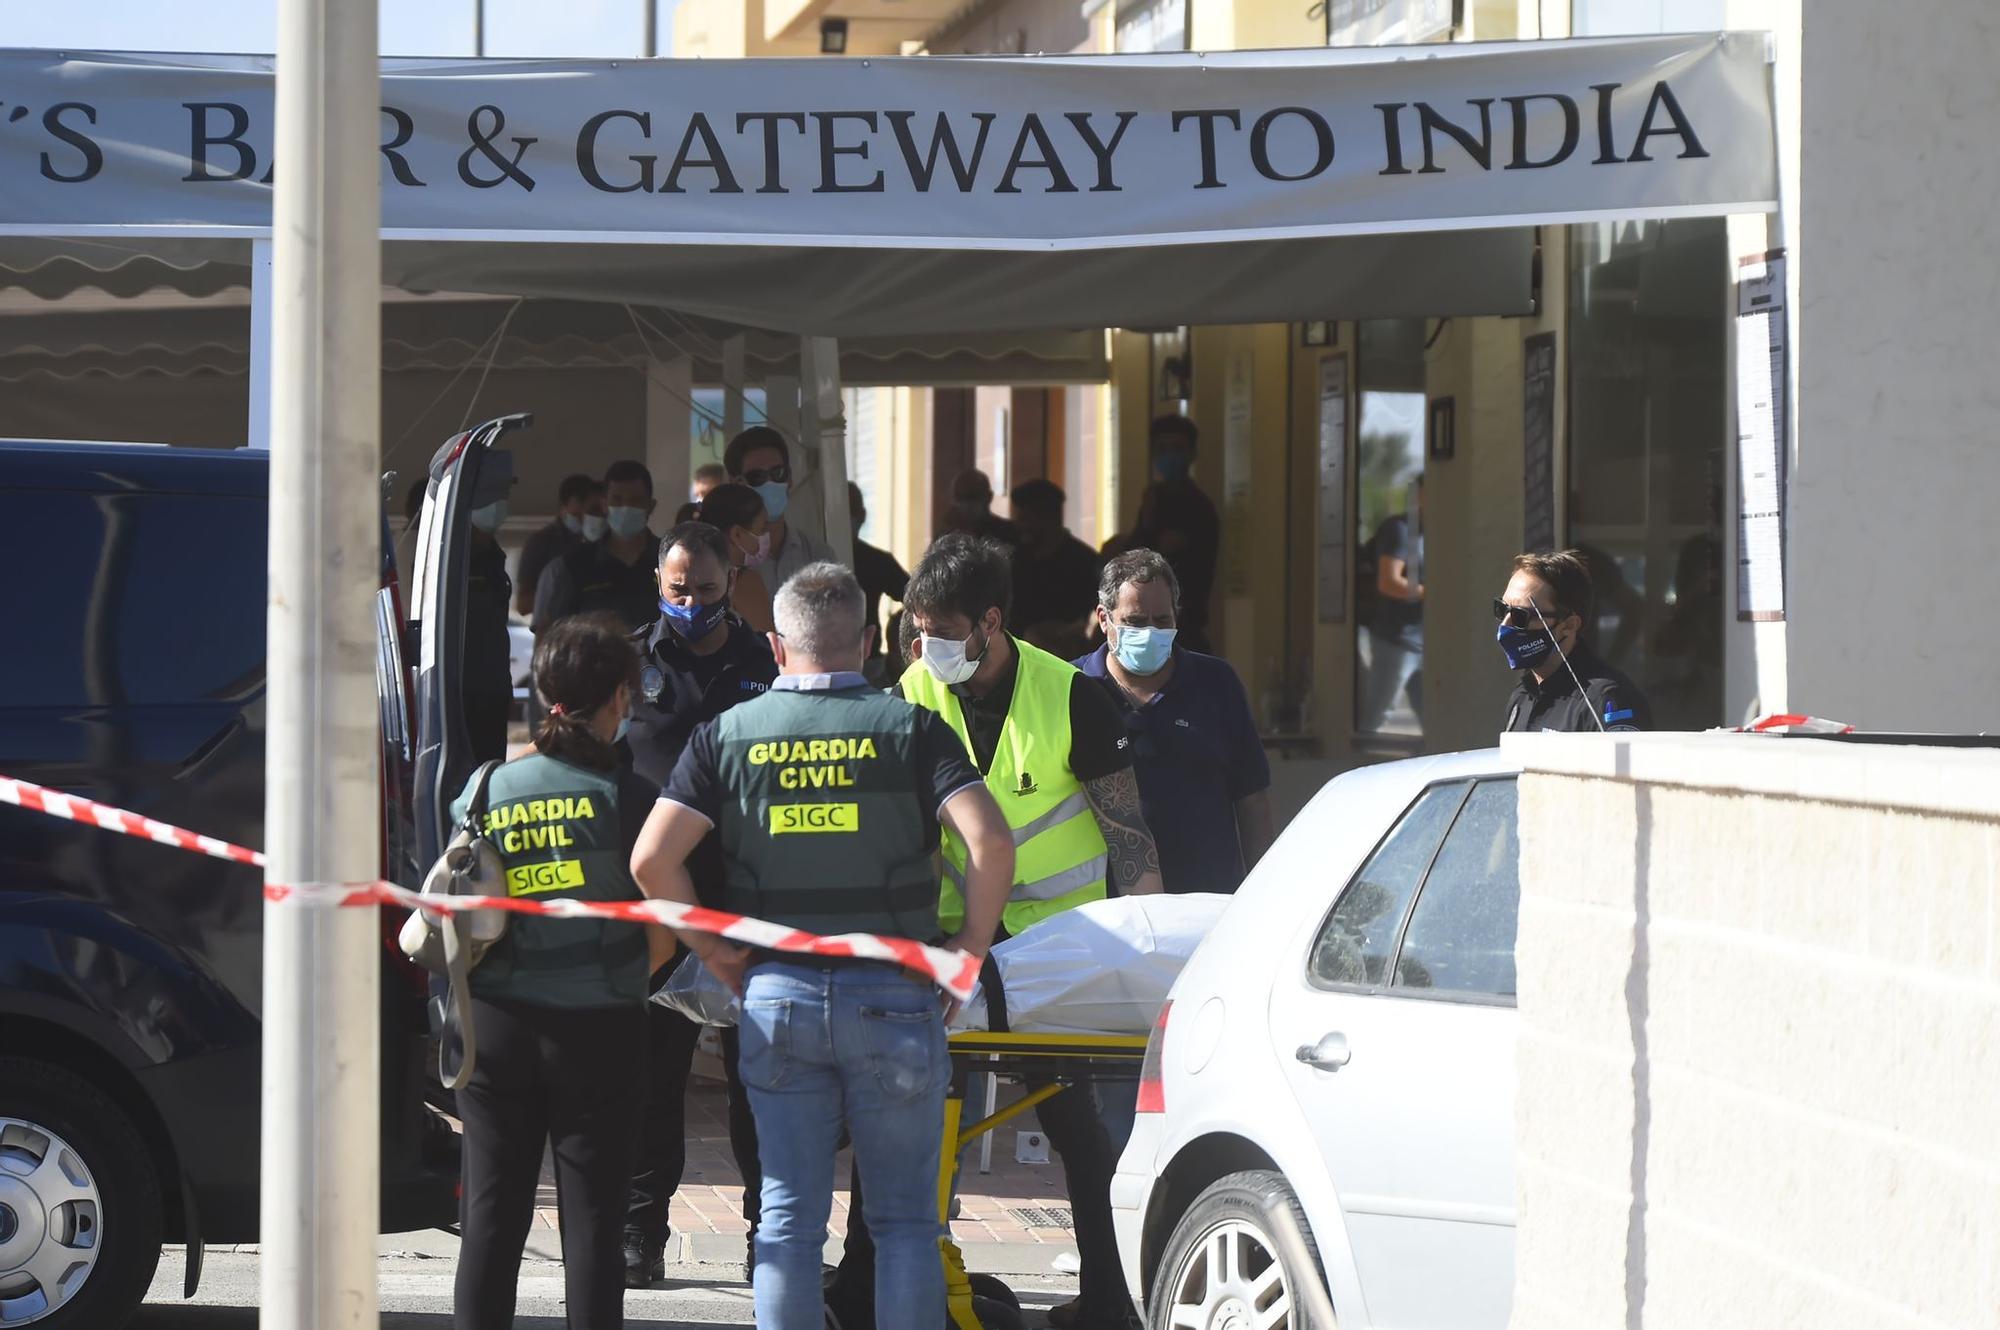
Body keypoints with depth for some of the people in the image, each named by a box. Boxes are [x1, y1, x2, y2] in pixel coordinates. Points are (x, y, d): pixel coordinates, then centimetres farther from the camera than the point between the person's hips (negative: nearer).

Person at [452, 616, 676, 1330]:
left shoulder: (483, 791, 1)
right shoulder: (625, 795, -7)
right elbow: (662, 939, -5)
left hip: (498, 1024, 3)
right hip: (600, 1029, -2)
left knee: (491, 1215, 8)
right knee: (592, 1217, 3)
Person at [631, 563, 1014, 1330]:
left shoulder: (728, 735, 4)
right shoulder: (911, 729, -1)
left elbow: (652, 858, -5)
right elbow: (990, 842, -14)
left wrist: (712, 951, 7)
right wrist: (971, 945, -2)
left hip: (776, 994, 2)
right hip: (891, 996, -1)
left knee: (788, 1217, 6)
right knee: (904, 1217, 5)